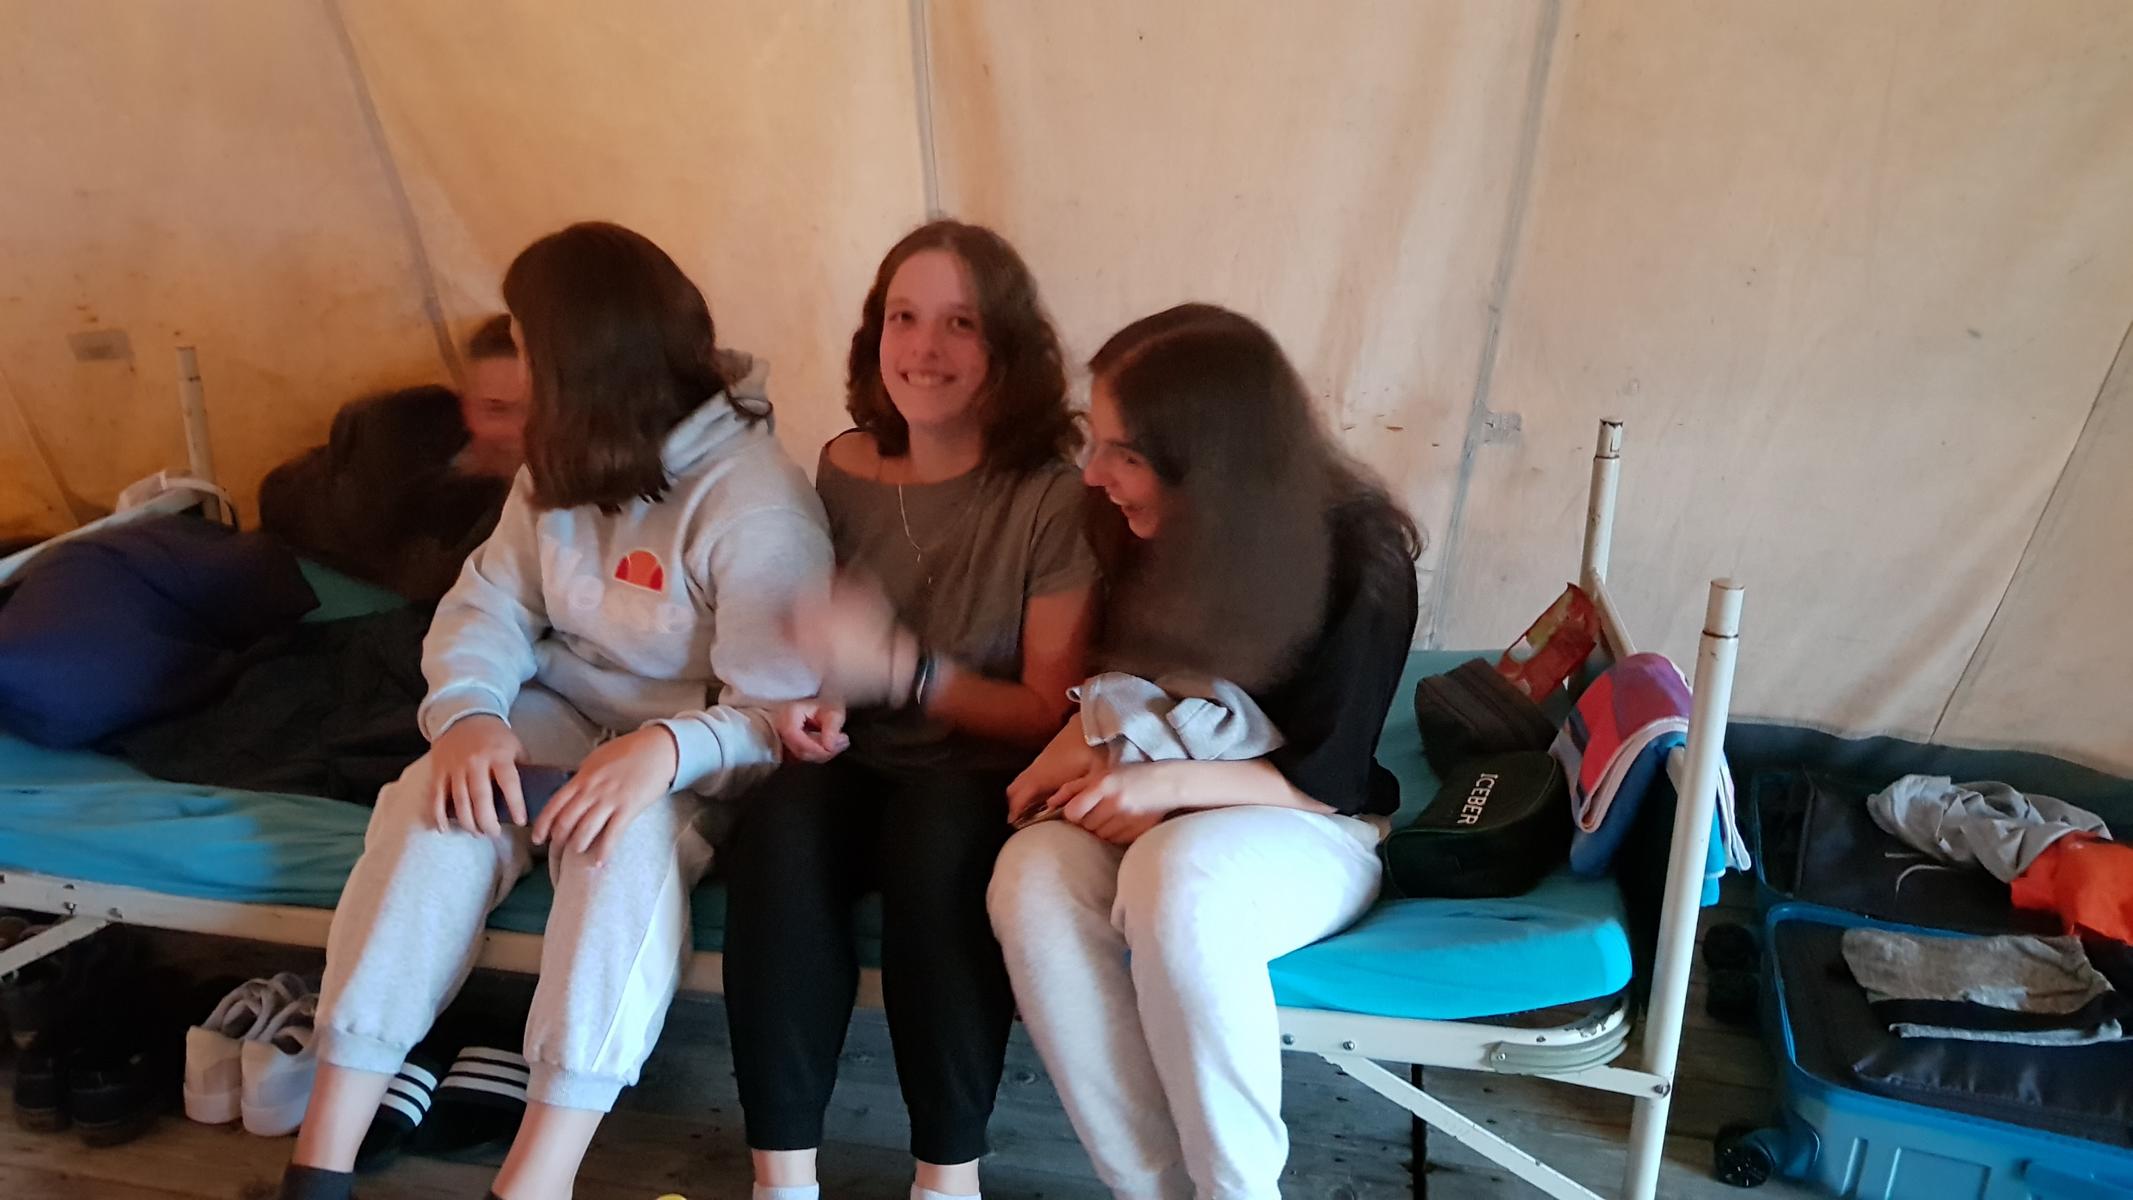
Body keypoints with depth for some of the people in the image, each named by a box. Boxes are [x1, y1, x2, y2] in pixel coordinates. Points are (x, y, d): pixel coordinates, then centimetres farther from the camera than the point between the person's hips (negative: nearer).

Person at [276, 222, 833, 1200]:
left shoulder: (759, 505, -21)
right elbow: (488, 604, 1)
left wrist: (669, 748, -44)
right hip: (561, 717, 6)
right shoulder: (565, 467, 6)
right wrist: (469, 712, -21)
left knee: (628, 836, -38)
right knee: (439, 810, -25)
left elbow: (777, 715, -24)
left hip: (695, 754, -5)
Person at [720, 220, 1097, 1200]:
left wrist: (899, 667, -24)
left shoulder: (1055, 495, -11)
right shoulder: (846, 469, 3)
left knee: (932, 830, -37)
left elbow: (1050, 715, -10)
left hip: (989, 784, -3)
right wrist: (806, 695, -5)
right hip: (863, 763, 4)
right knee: (780, 830, -30)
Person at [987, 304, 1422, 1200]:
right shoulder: (1151, 532, -3)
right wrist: (1082, 749, -9)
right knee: (1031, 877, -28)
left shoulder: (1360, 558, -17)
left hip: (1313, 833, -4)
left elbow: (1328, 779, -14)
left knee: (1178, 876, -38)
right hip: (1162, 820, 5)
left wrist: (1168, 784, -28)